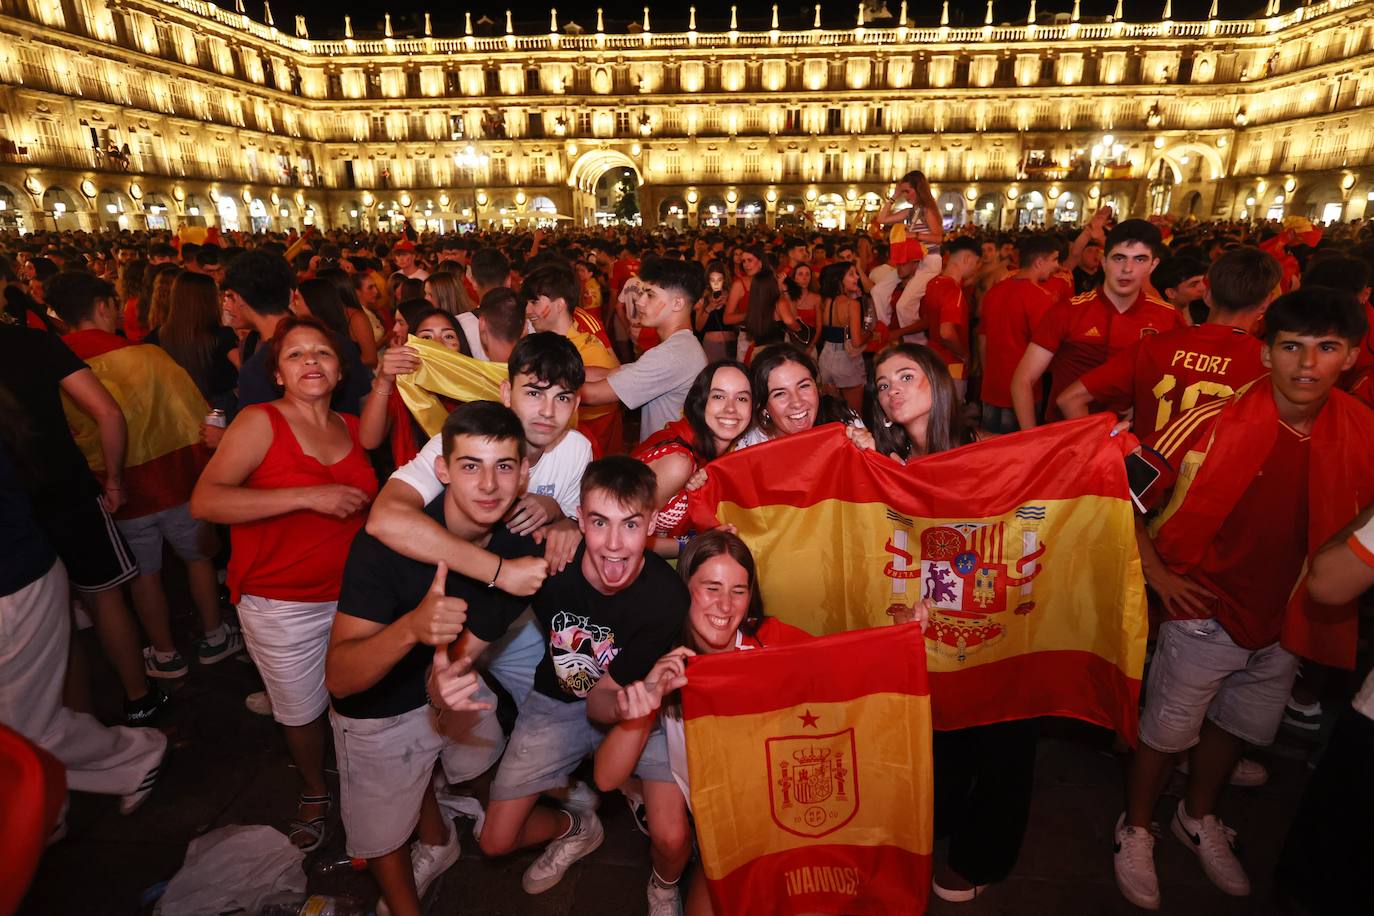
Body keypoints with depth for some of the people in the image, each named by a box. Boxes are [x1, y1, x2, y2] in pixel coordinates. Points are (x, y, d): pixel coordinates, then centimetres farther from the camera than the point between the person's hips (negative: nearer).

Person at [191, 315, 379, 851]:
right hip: (282, 606, -3)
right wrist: (308, 496, -28)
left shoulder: (351, 427, 3)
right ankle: (315, 793, 43)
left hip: (352, 593, 4)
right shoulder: (261, 423, -12)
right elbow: (204, 502, -22)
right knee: (302, 711, 15)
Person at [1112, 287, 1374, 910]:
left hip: (1289, 620, 5)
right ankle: (1135, 830, 34)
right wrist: (1155, 572, -14)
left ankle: (1198, 818, 49)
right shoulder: (1215, 424, -20)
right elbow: (1123, 489, -16)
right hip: (1208, 610, -5)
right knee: (1167, 730, 10)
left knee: (1238, 727, 24)